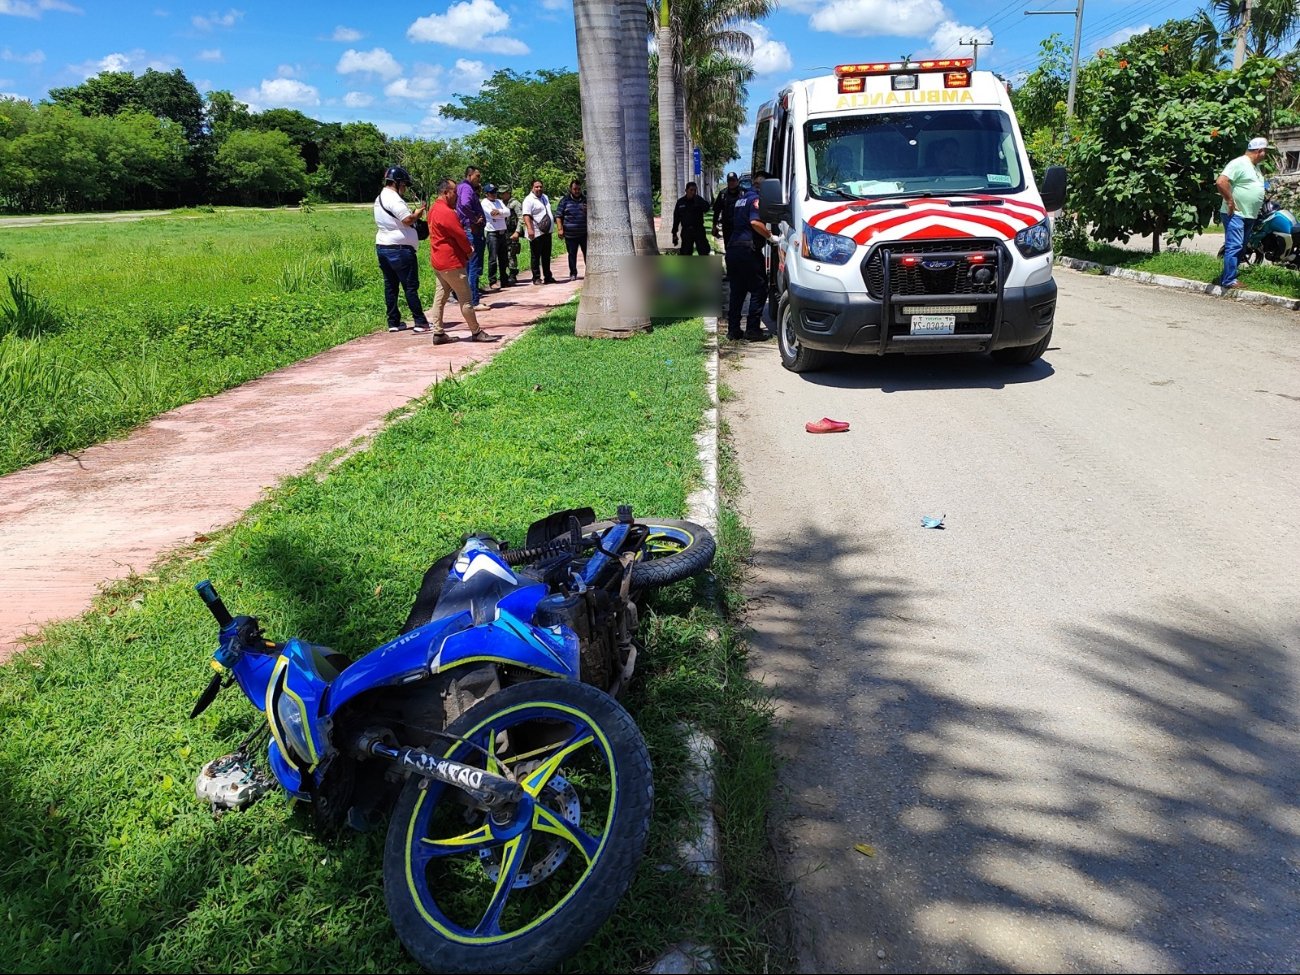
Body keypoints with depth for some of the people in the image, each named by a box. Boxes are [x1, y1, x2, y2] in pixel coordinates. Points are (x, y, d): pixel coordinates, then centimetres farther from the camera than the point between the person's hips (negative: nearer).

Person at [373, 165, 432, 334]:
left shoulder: (380, 198, 16)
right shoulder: (393, 198, -15)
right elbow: (408, 220, -22)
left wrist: (413, 213, 11)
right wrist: (419, 212, -5)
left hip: (382, 247, 9)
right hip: (400, 249, -9)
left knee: (390, 285, 9)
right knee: (411, 286, -3)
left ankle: (394, 322, 11)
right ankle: (419, 321, 0)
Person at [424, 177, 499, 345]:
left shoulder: (435, 210, 14)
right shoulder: (446, 212, -19)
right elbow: (460, 235, -16)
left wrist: (467, 247, 4)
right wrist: (469, 251, 1)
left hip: (438, 261, 10)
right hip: (451, 262, -10)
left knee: (441, 296, 9)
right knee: (465, 299, -2)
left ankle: (438, 333, 10)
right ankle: (476, 332, 5)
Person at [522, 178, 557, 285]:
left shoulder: (545, 197, 16)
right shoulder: (529, 200, -11)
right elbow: (526, 215, -21)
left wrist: (555, 220, 28)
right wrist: (529, 229, -32)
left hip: (547, 232, 8)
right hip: (536, 233, -8)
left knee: (546, 256, 14)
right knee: (535, 256, 0)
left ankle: (548, 277, 22)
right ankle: (536, 278, 5)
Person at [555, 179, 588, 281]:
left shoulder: (585, 199, 12)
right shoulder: (565, 200, 4)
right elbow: (558, 215, 3)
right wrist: (560, 229, -7)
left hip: (585, 233, 2)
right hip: (570, 234, -2)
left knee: (587, 253, 2)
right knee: (572, 254, 4)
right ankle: (573, 273, 13)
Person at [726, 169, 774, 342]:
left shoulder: (740, 200, 22)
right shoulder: (756, 199, -6)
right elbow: (755, 222, -22)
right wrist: (771, 237, -14)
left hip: (733, 248, 9)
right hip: (748, 250, -9)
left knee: (737, 292, 12)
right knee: (758, 290, -1)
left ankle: (733, 330, 11)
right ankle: (753, 330, -4)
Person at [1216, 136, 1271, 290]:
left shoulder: (1256, 166, 18)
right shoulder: (1239, 163, -12)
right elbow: (1221, 182, -24)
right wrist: (1230, 201, -20)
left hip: (1250, 216, 10)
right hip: (1235, 214, -10)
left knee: (1241, 248, 11)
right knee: (1234, 247, -13)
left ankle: (1226, 277, 17)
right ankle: (1229, 281, -13)